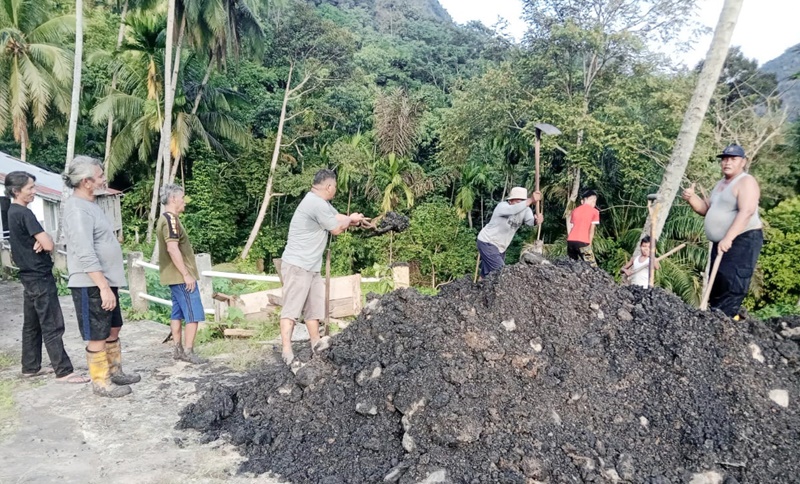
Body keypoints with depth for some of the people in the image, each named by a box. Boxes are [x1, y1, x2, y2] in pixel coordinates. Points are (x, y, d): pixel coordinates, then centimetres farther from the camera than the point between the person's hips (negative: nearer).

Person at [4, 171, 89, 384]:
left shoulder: (12, 213, 12)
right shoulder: (24, 213, -18)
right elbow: (49, 245, -23)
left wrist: (39, 242, -7)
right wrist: (43, 242, 0)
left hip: (29, 276, 10)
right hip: (40, 277, -10)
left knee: (32, 325, 16)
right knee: (52, 327, -8)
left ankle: (30, 367, 24)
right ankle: (64, 371, -5)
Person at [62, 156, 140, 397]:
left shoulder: (90, 204, 14)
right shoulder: (77, 209, -19)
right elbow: (86, 255, -25)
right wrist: (103, 287, -26)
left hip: (105, 281, 10)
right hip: (92, 285, -10)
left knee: (113, 329, 18)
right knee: (97, 336, 1)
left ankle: (115, 372, 31)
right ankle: (100, 382, 13)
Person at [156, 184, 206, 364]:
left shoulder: (165, 218, 15)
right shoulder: (171, 218, -17)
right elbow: (172, 249, -25)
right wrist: (186, 274, -22)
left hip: (175, 276, 10)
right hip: (181, 276, -10)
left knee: (178, 312, 13)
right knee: (194, 314, -6)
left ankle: (178, 349, 19)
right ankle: (188, 351, -2)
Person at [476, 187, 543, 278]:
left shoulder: (525, 210, -8)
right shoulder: (502, 206, -25)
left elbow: (530, 221, -29)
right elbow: (513, 210, -49)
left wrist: (536, 220, -53)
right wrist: (531, 200, -60)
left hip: (501, 246, 7)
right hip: (487, 243, -7)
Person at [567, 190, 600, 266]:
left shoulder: (575, 210, 20)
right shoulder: (594, 212, 7)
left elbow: (570, 227, 14)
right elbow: (591, 230, 2)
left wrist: (572, 240, 15)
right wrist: (589, 244, 6)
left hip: (570, 240, 5)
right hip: (582, 242, -5)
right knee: (592, 267, -1)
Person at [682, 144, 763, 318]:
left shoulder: (746, 182, -9)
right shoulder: (720, 184, 19)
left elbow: (746, 212, -23)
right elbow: (706, 209, 20)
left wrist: (728, 238, -32)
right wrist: (691, 198, -1)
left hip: (743, 241, -10)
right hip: (721, 244, 10)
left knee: (731, 286, -16)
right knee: (716, 286, 10)